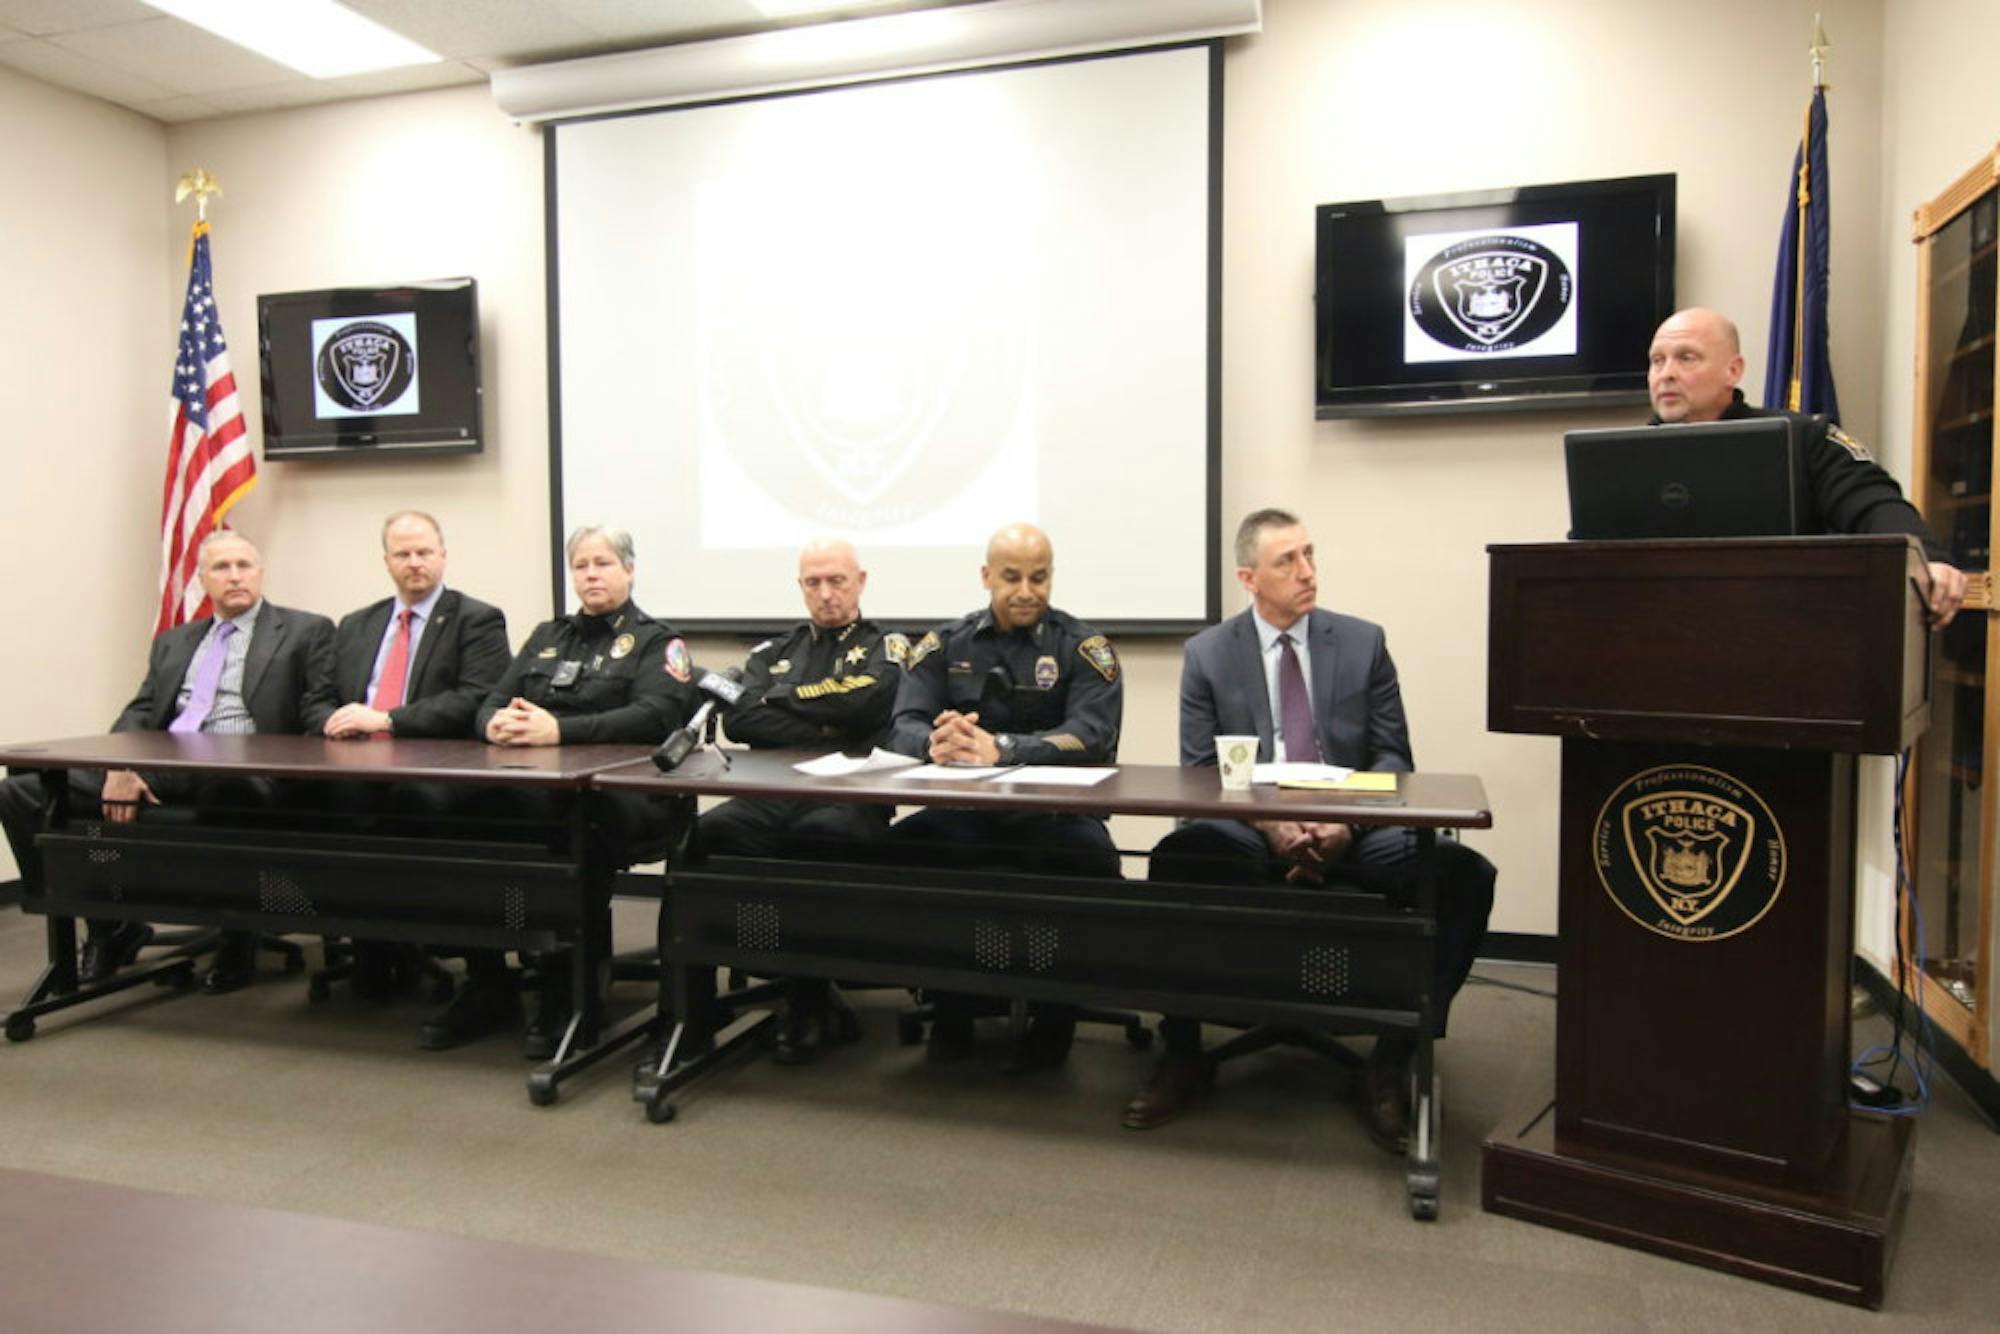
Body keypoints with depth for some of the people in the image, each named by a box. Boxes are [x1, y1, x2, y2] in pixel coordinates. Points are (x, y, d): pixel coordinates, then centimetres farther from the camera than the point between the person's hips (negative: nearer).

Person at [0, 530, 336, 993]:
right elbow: (139, 713, 16)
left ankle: (238, 937, -19)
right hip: (160, 769, 6)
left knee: (222, 786, -42)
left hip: (240, 774, -6)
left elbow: (319, 709, 2)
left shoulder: (306, 632, 9)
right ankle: (109, 923, 8)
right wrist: (121, 767, -6)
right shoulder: (174, 642, 24)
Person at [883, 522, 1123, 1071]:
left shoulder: (1083, 647, 2)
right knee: (900, 845, -27)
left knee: (1090, 858, -34)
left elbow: (1092, 735, -14)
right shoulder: (944, 645, 10)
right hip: (966, 814, 2)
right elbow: (903, 727, 0)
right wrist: (934, 743, -26)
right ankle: (949, 1007, -3)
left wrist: (1001, 748, -29)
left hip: (1056, 813, -2)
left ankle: (1054, 1015, -6)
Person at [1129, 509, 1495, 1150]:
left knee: (1464, 874, -27)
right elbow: (1199, 772, 2)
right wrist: (1268, 824, -17)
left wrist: (1349, 821, -14)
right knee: (1175, 858, -34)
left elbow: (1393, 756, 7)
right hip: (1249, 831, -1)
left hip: (1355, 832, 2)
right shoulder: (1208, 654, 6)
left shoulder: (1363, 641, 9)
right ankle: (1183, 1055, -13)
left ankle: (1390, 1062, -10)